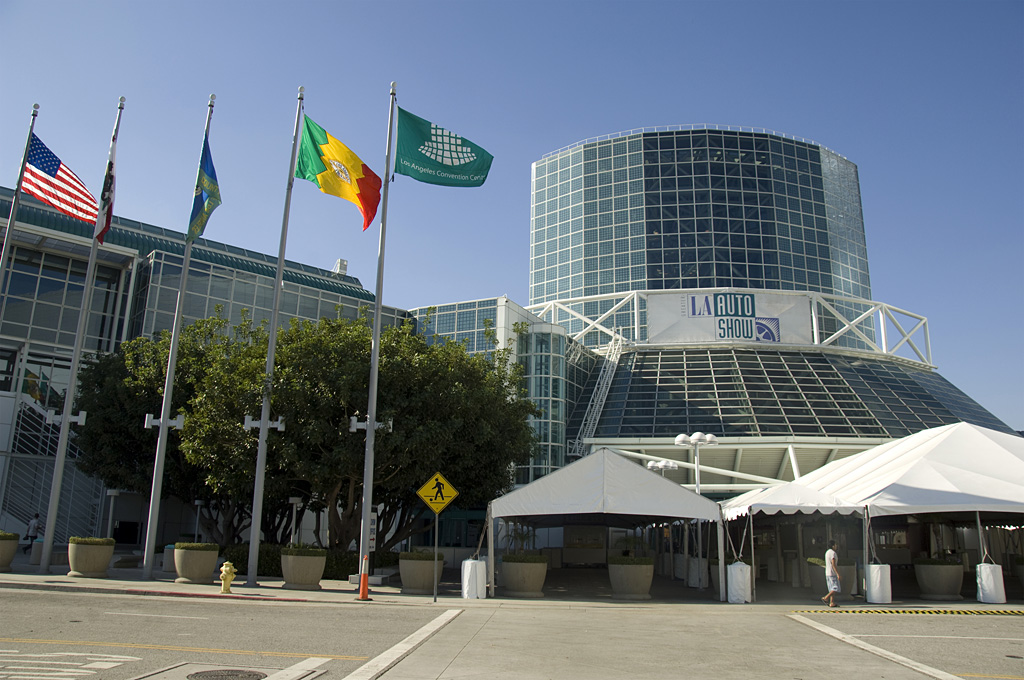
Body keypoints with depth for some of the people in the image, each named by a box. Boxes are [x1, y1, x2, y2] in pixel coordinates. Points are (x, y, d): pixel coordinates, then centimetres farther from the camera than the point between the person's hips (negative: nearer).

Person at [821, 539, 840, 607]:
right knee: (836, 589, -8)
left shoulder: (827, 552, 16)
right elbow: (833, 564, -21)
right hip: (832, 573, -9)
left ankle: (832, 603, 3)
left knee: (832, 589, 8)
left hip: (827, 573, 9)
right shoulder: (833, 553, -14)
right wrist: (838, 574, -22)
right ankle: (826, 598, -14)